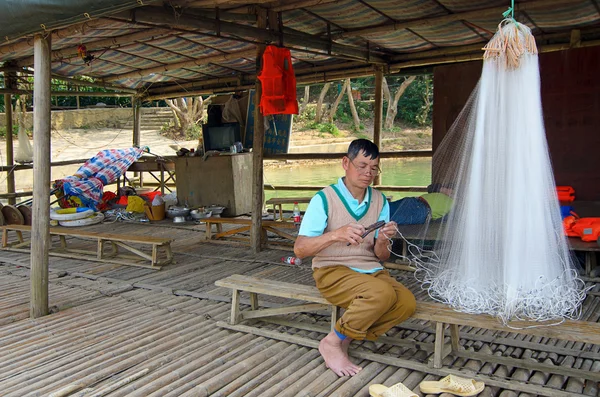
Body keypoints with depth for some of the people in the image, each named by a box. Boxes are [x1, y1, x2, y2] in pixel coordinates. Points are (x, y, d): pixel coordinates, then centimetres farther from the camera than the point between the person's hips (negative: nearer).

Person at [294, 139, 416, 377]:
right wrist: (335, 235, -31)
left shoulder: (380, 202, 5)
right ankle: (332, 343, -11)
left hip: (370, 270, 6)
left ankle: (346, 339, -4)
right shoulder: (324, 199, -10)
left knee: (407, 302, -21)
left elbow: (381, 256, 7)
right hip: (332, 271, -5)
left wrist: (382, 242, -18)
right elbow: (299, 249, -15)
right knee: (382, 293, -31)